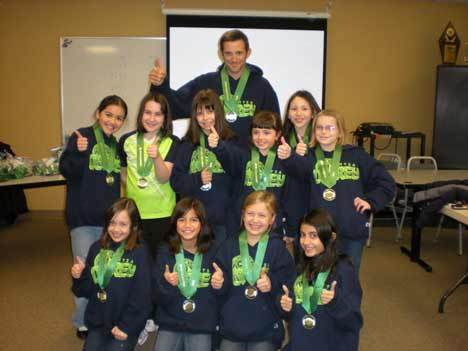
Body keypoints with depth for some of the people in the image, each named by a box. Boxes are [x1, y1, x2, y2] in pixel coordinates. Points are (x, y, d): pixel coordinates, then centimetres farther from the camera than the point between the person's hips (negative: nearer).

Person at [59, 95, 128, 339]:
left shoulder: (116, 145, 10)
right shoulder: (82, 136, -8)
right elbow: (66, 172, -15)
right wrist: (78, 153, -33)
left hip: (109, 218, 6)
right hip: (83, 218, -6)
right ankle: (83, 323, 21)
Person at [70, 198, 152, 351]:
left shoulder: (140, 253, -12)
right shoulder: (97, 248, 1)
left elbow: (142, 297, -11)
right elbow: (86, 291, 7)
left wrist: (126, 326, -11)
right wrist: (79, 277, -11)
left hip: (127, 324, -4)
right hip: (97, 322, 4)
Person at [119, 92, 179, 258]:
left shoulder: (172, 142, -6)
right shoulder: (127, 140, 0)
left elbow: (164, 178, -18)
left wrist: (157, 157, -34)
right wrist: (134, 190, 4)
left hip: (163, 214, -2)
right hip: (134, 212, 2)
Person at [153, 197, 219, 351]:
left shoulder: (212, 251, -4)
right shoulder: (165, 252, -2)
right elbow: (159, 298, -3)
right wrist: (166, 283, -21)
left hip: (201, 327, -1)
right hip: (170, 324, 1)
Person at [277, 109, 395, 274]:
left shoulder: (357, 155, 1)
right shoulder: (310, 157, -1)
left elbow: (386, 182, 7)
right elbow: (298, 167, -26)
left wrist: (371, 201, -5)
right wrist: (288, 157, -46)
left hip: (353, 230, 0)